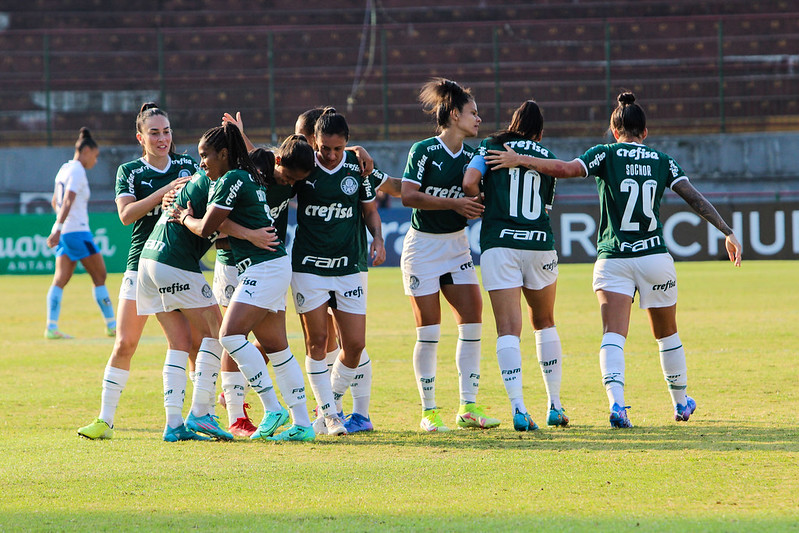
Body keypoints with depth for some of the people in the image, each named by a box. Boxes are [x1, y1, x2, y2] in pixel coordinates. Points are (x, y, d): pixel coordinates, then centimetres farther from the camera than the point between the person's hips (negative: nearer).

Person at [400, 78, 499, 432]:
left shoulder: (471, 156, 6)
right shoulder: (424, 150, -10)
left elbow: (474, 203, 12)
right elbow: (408, 196, -17)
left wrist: (476, 205, -8)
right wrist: (453, 203, -21)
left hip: (457, 245, 6)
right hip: (423, 246, -6)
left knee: (473, 319, -4)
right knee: (429, 329, -5)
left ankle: (468, 407, 4)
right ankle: (428, 412, 4)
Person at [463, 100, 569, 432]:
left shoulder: (492, 147, 6)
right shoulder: (547, 158, 14)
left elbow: (469, 183, -8)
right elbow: (546, 206, 16)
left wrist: (485, 207, 10)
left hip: (499, 245, -2)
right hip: (539, 244, 2)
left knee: (508, 329, -6)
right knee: (544, 322, 20)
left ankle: (518, 408, -21)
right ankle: (555, 406, 21)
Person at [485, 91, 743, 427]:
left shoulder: (606, 154, -2)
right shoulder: (662, 161, 7)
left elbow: (565, 169, -16)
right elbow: (695, 199, 2)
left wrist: (519, 160, -13)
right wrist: (727, 233, 5)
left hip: (612, 259, -2)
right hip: (654, 258, 2)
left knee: (613, 335, -11)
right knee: (667, 334, 19)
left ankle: (616, 403, -32)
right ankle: (681, 403, 33)